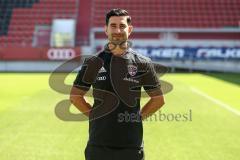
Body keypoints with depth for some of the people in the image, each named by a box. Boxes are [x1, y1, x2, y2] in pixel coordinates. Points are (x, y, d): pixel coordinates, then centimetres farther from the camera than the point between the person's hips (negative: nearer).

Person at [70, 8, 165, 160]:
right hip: (99, 145, 0)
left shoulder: (143, 64, 2)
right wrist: (95, 115, 5)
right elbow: (75, 96, 12)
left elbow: (158, 99, 11)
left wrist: (138, 116, 4)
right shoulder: (94, 63, 3)